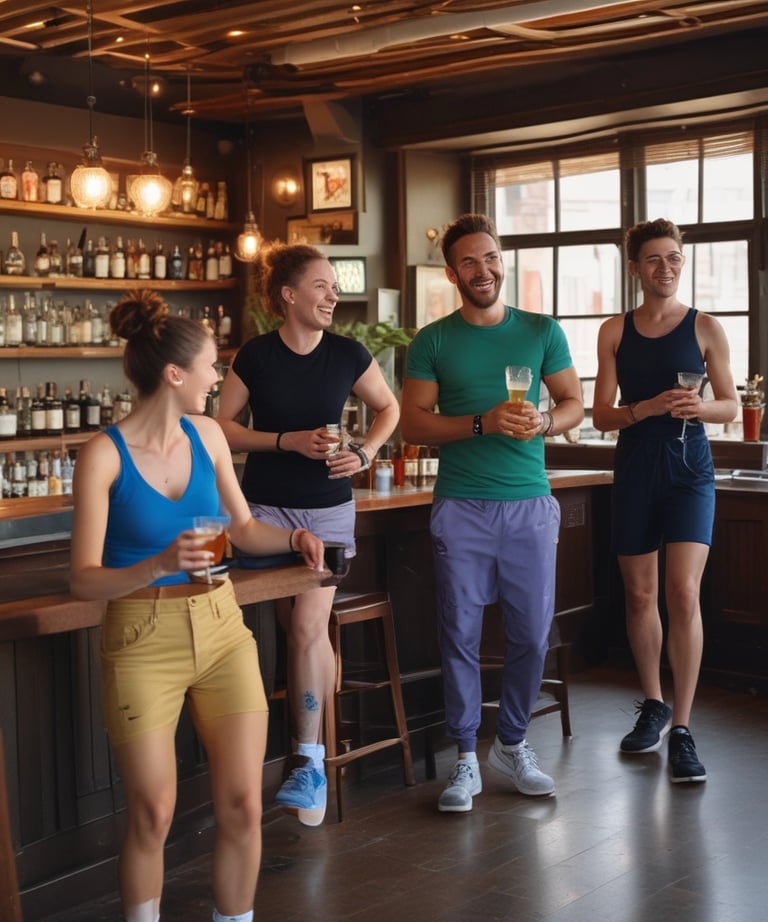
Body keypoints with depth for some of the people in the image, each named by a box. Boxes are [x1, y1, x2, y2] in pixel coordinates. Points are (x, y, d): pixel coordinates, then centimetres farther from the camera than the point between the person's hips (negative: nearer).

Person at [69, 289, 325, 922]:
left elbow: (243, 527, 16)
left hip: (221, 627, 4)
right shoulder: (104, 454, -12)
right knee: (152, 817, 2)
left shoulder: (206, 434, 3)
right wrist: (159, 565, -30)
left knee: (243, 806, 2)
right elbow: (85, 580, -14)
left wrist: (292, 537, -4)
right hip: (144, 639, -4)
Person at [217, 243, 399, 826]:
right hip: (267, 508, 0)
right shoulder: (256, 356, -6)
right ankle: (324, 728, 25)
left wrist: (365, 454, -6)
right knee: (304, 629, 5)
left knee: (306, 628, -9)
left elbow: (389, 408, 11)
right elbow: (221, 427, -1)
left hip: (329, 509, 0)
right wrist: (288, 440, -14)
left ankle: (311, 763, -2)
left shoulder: (347, 354, -4)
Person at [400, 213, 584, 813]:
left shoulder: (542, 332, 7)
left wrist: (542, 422, -12)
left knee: (532, 633, 6)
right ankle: (466, 759, 15)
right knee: (462, 634, 2)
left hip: (530, 504, 2)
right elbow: (413, 424, -2)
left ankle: (513, 743, 25)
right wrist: (484, 423, -15)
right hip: (462, 508, -1)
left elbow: (574, 404, 11)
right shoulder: (433, 342, 3)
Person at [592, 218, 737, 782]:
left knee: (684, 594, -12)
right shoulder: (615, 331, 6)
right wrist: (648, 408, -16)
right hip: (635, 473, 2)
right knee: (640, 594, 10)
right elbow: (602, 416, 3)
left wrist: (702, 407, -17)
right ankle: (653, 706, 29)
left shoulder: (705, 328, 2)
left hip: (689, 471, -2)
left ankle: (681, 730, -6)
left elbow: (731, 407, 5)